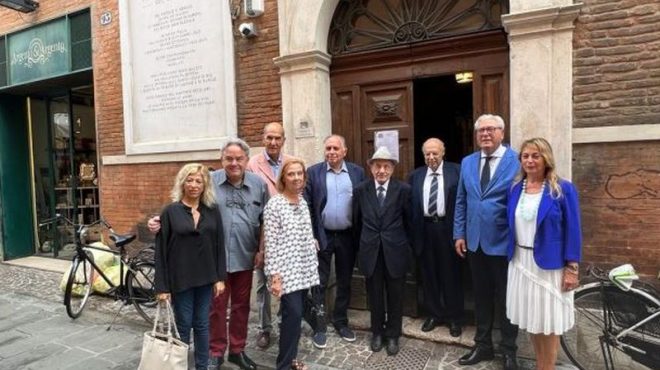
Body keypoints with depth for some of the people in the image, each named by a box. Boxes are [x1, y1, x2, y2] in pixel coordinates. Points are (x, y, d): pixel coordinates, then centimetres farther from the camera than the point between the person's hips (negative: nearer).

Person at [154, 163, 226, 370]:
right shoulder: (170, 212, -5)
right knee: (183, 325, 10)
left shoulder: (212, 211, 2)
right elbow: (161, 250, -6)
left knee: (202, 324, 14)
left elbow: (219, 246, 3)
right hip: (181, 279, -2)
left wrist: (220, 277, -1)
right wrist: (162, 286, -8)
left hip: (205, 277, 3)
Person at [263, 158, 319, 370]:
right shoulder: (274, 204, -12)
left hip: (304, 269, 6)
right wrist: (274, 275, -17)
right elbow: (270, 243, -14)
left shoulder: (303, 201, 8)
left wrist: (313, 265, 15)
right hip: (286, 271, -6)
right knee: (293, 314, -7)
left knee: (296, 314, 13)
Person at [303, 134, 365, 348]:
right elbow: (307, 207, -4)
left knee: (345, 282, 15)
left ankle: (341, 322, 32)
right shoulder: (313, 172, -3)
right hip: (322, 236, -2)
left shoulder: (357, 172, 1)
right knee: (319, 283, 7)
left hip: (348, 236, 2)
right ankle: (319, 326, 21)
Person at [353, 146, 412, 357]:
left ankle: (393, 335, 30)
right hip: (370, 251, 1)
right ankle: (377, 332, 34)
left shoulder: (403, 189, -5)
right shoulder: (361, 190, 0)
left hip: (395, 250, -1)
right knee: (375, 295, 14)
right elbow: (357, 221, 8)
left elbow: (409, 220, 2)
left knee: (395, 296, 12)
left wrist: (404, 243, 8)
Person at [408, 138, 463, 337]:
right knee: (429, 275, 13)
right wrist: (412, 231, -1)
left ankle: (454, 317, 24)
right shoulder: (415, 175, 8)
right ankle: (433, 314, 30)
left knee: (451, 274, 8)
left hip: (448, 228, -3)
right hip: (425, 229, 3)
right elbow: (410, 204, 6)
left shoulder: (456, 171, -2)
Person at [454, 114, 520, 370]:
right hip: (475, 241, 5)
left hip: (504, 242, -4)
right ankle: (483, 345, 33)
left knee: (505, 299, 12)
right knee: (481, 297, 17)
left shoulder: (517, 161, -9)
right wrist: (459, 233, 5)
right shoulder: (467, 162, 7)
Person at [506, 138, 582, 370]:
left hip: (549, 264, -4)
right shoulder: (515, 189, 4)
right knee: (531, 318, 15)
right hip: (521, 262, 4)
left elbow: (572, 231, -8)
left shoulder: (563, 189, -8)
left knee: (549, 321, 8)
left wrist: (571, 268, -10)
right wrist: (510, 254, 7)